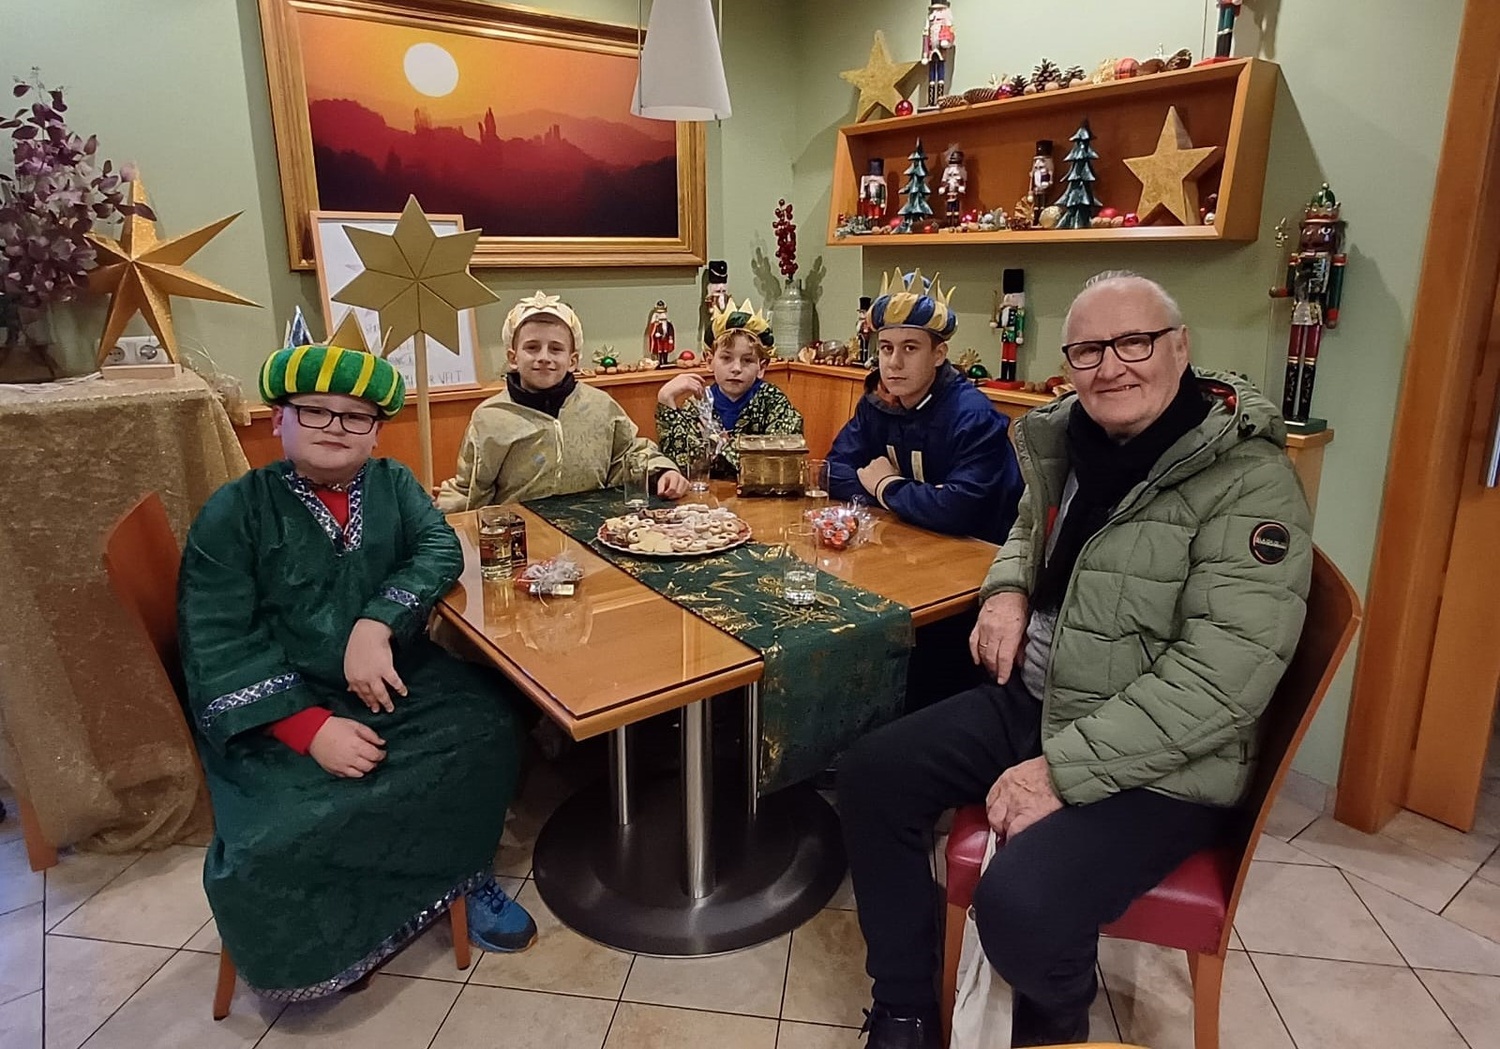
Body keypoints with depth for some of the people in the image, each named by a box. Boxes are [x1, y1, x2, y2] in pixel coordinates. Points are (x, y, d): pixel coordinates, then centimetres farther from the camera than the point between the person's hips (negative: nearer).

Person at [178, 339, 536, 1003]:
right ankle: (322, 944, 6)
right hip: (279, 707, -3)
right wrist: (311, 726, -23)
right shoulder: (232, 512, -4)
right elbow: (217, 644, -11)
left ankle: (465, 874, 3)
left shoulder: (393, 485, 9)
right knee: (274, 842, -26)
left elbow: (439, 550, -7)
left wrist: (377, 626, -26)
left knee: (486, 732, -22)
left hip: (395, 680, 3)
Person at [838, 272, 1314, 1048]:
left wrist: (1065, 771, -25)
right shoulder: (1067, 438, 2)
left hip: (1159, 760, -7)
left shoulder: (1248, 480, -18)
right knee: (870, 777, -2)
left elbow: (1222, 676, -25)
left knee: (1019, 903, -27)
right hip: (1032, 700, 7)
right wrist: (1006, 591, 0)